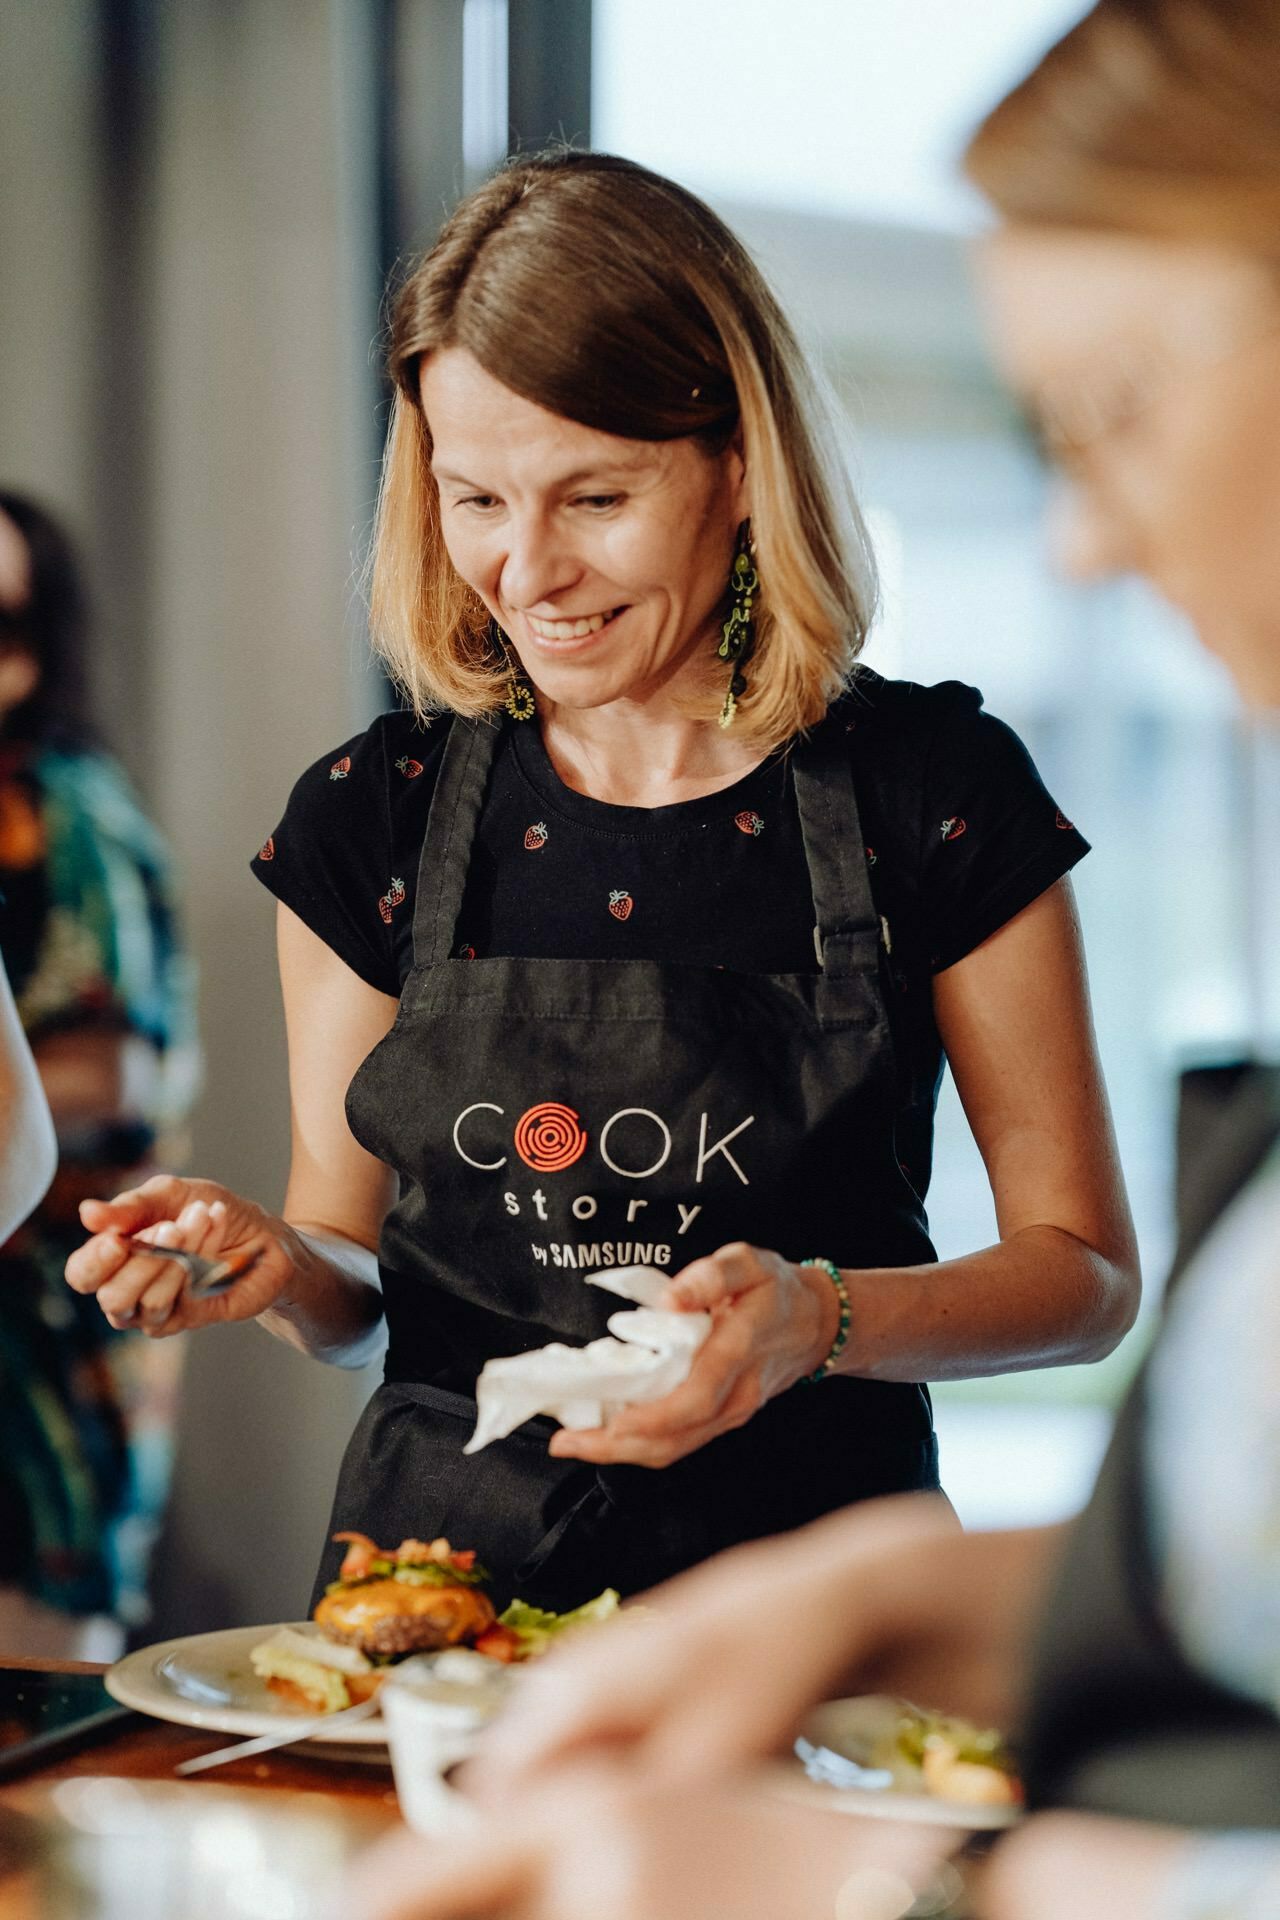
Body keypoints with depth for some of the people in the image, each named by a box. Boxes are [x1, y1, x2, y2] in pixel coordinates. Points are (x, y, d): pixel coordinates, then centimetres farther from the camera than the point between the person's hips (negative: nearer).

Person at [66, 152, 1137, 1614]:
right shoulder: (374, 812, 5)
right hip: (442, 1551, 2)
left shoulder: (933, 791, -1)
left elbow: (1085, 1269, 4)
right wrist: (277, 1265, -8)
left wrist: (824, 1321, -14)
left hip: (805, 1563, -1)